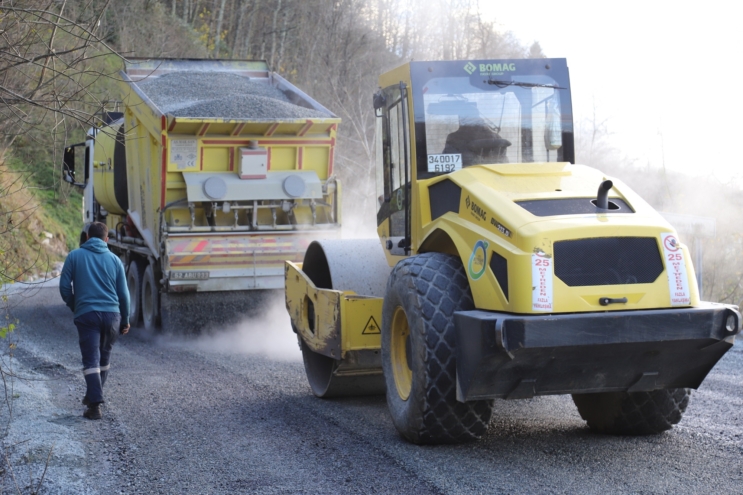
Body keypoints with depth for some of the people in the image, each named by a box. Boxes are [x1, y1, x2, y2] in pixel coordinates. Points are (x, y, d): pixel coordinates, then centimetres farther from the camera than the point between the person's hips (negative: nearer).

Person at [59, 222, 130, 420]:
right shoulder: (114, 259, 7)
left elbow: (64, 286, 1)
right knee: (104, 357, 20)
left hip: (86, 314, -2)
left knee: (91, 360, -5)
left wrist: (74, 307, 19)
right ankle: (93, 396, 32)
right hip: (112, 314, 2)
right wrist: (125, 320, 19)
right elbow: (123, 293, 9)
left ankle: (95, 405, -17)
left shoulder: (75, 256, 3)